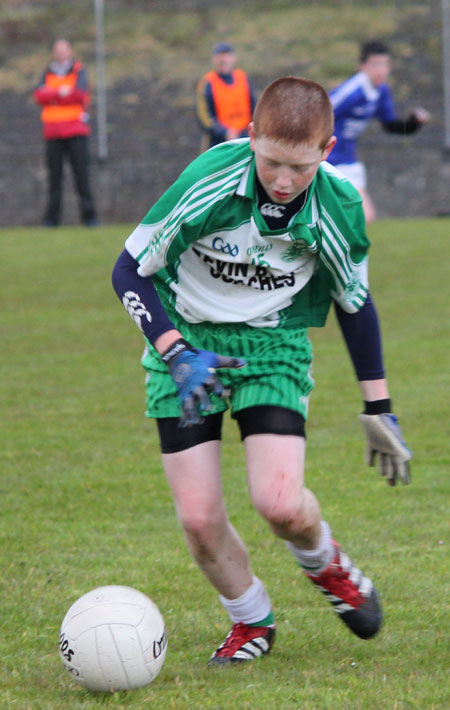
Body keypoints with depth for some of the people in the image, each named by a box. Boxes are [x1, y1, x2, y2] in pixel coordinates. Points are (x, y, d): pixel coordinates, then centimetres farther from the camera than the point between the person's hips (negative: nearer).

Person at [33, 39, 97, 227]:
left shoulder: (78, 72, 7)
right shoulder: (48, 74, 14)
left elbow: (80, 94, -10)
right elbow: (39, 96, -2)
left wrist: (51, 97, -6)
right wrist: (60, 93, -16)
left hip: (75, 129, -2)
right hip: (53, 131, 2)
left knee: (81, 173, -7)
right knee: (54, 174, 0)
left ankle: (89, 216, -5)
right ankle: (52, 217, 2)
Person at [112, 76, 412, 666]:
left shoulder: (337, 204, -15)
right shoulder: (209, 181, -24)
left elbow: (354, 302, 4)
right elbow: (130, 271, -13)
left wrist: (378, 409, 9)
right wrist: (176, 354, -25)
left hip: (272, 345, 1)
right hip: (185, 338, -1)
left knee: (280, 503, -19)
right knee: (198, 517, -8)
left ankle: (324, 563, 18)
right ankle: (252, 621, 22)